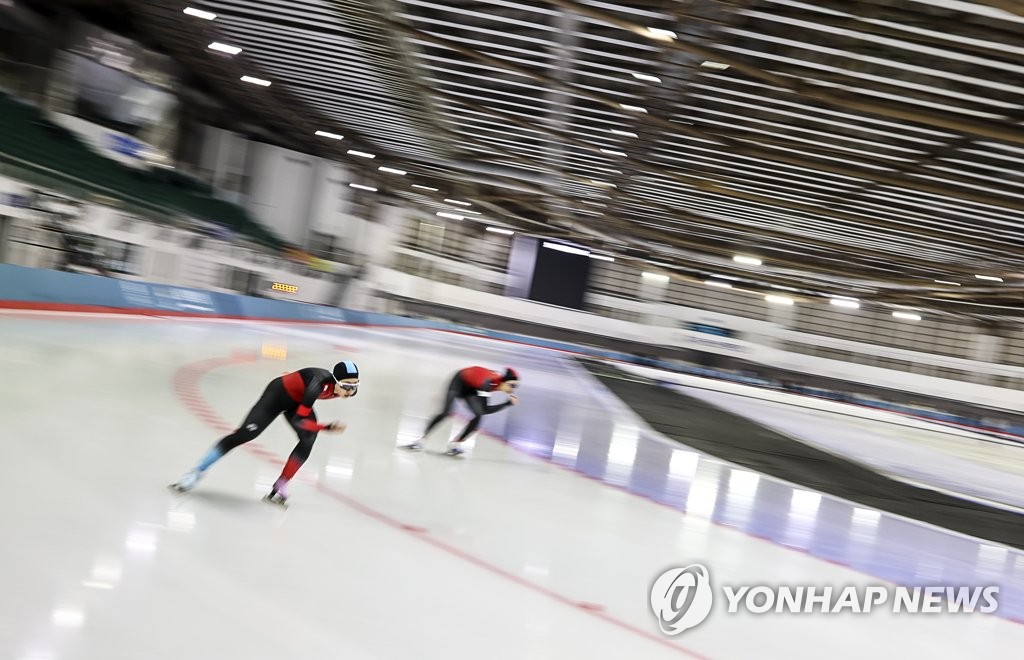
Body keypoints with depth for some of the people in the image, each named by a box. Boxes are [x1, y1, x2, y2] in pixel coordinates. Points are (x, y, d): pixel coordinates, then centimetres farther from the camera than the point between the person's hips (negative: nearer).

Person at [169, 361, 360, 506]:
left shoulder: (342, 387, -20)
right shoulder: (321, 382, -41)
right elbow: (299, 419, -38)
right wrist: (327, 428, -38)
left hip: (297, 400, 7)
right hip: (279, 394, -6)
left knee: (308, 441, -16)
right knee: (244, 434, -10)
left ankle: (279, 488, -5)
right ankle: (196, 472, 2)